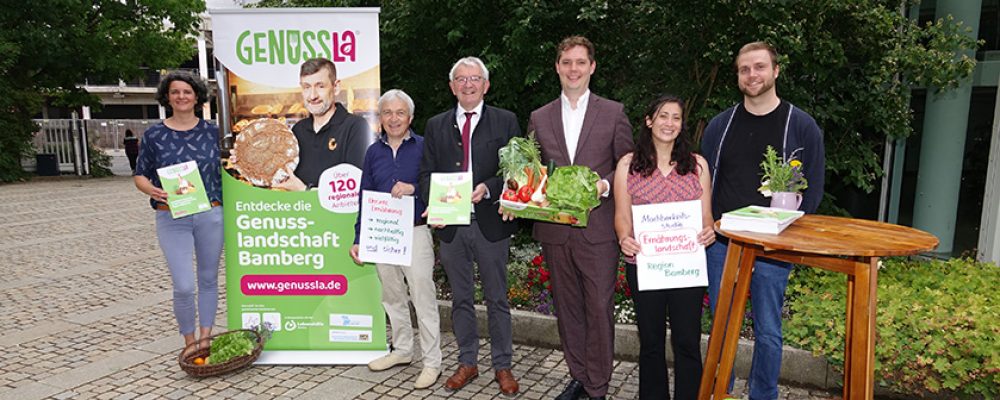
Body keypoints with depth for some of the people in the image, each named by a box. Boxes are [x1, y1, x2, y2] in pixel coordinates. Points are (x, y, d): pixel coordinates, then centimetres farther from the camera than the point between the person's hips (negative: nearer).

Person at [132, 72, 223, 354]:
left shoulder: (212, 132, 5)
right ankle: (189, 342, 13)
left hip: (210, 216, 2)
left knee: (209, 279, 11)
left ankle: (205, 338, 25)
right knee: (184, 287, -7)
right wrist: (151, 190, -15)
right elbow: (139, 175, 6)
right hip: (172, 219, -1)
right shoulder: (154, 135, 2)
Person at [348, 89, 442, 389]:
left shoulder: (424, 147, -3)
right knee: (392, 297, 16)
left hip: (415, 233, -5)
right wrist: (358, 239, 10)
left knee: (423, 299, -2)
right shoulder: (373, 152, 10)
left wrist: (414, 189, -23)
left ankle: (432, 362, 10)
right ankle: (402, 350, 33)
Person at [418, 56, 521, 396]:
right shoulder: (436, 125, 9)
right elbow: (426, 173, 7)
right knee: (460, 299, 14)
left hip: (491, 224, -2)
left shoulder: (505, 121, 1)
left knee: (497, 299, 8)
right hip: (451, 225, 3)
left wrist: (487, 189, -19)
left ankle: (502, 366, 23)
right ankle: (467, 363, 29)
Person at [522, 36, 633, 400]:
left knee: (599, 308, 0)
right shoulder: (539, 118, 10)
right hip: (554, 229, 3)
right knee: (567, 308, 13)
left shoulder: (613, 112, 3)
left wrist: (605, 185, -15)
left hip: (598, 229, -3)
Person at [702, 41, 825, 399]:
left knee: (767, 332, 6)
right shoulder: (720, 125, 7)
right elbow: (704, 180, 10)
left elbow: (812, 189, 0)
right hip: (721, 242, 3)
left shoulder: (802, 126, -1)